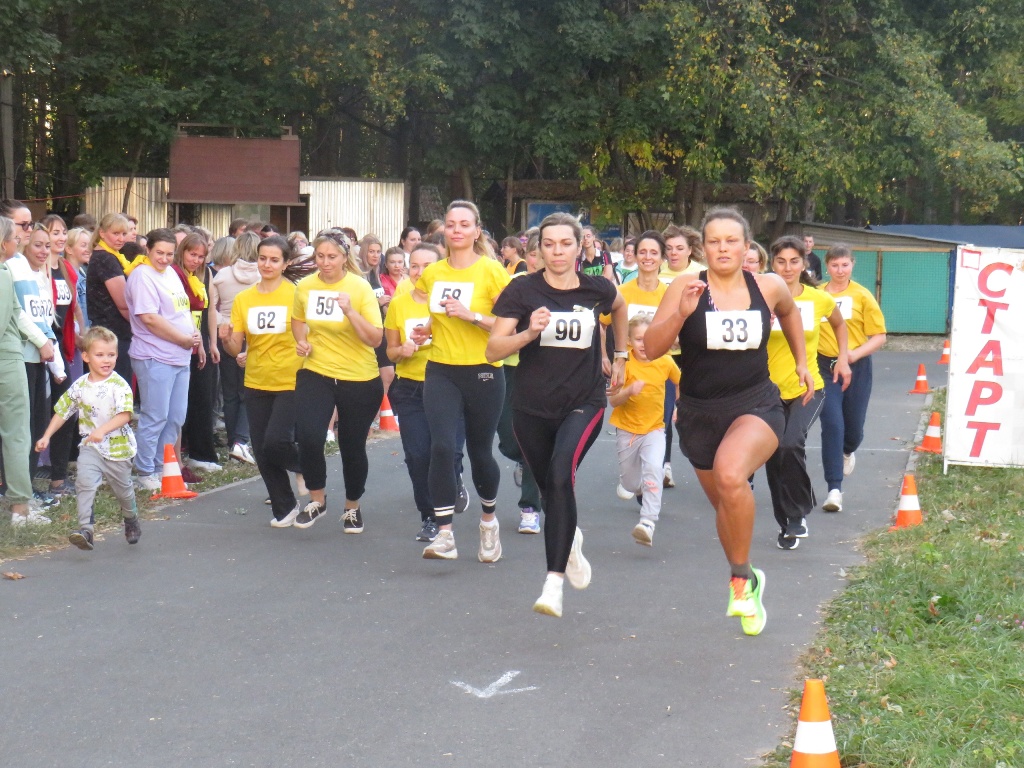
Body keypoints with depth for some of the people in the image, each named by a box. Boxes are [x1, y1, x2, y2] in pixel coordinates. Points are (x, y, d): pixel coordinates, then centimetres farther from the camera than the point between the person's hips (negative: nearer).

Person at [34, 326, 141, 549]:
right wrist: (46, 436, 4)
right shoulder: (80, 386, -1)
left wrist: (103, 430, -35)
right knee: (84, 482, -20)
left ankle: (131, 521, 44)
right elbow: (62, 412, 9)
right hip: (90, 447, 2)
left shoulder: (119, 385, -12)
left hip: (118, 447, -2)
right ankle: (85, 529, -23)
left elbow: (125, 415, -22)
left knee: (123, 489, 15)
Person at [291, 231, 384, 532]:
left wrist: (350, 310, -28)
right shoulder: (304, 286, -2)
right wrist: (302, 342, 1)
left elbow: (375, 339, -16)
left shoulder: (360, 287, -12)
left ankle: (352, 507, 33)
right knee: (307, 436, -18)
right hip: (316, 372, 2)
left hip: (359, 378, -2)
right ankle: (317, 499, 7)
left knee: (352, 447, 7)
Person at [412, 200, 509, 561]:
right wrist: (425, 331, 4)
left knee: (480, 451, 9)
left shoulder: (492, 271, -7)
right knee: (441, 446, -15)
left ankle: (488, 520, 37)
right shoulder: (432, 273, 7)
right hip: (441, 372, 3)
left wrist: (471, 316, -21)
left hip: (482, 372, -3)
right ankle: (444, 535, -13)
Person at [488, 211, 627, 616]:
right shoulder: (522, 290, -7)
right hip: (532, 408, 2)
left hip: (584, 403, -1)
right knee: (549, 489, 15)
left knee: (561, 474, -26)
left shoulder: (597, 289, -2)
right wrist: (529, 332, -27)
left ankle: (554, 581, -27)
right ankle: (570, 540, 50)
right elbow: (493, 350, -11)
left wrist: (620, 356, 24)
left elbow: (619, 308, 24)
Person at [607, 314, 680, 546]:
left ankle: (648, 521, -34)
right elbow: (613, 401, -14)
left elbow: (680, 382, 13)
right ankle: (643, 493, 49)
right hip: (627, 429, 1)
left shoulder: (665, 362, -8)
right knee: (630, 484, 11)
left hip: (654, 428, -1)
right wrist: (629, 391, -32)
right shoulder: (625, 363, -13)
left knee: (653, 468, -27)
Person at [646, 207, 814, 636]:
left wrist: (801, 361, 24)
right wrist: (681, 313, -29)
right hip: (700, 412, 2)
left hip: (756, 405, -2)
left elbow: (789, 312, 23)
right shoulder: (687, 287, -9)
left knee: (731, 475, -32)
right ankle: (748, 580, 44)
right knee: (724, 504, 16)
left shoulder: (768, 287, -2)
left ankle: (741, 579, -14)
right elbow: (652, 349, -15)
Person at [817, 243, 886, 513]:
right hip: (825, 366, -1)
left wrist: (855, 354, -15)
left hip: (857, 367, 1)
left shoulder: (862, 296, -2)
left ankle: (847, 451, 49)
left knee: (854, 425, 11)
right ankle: (834, 489, -10)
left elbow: (879, 336, -1)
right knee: (831, 424, -12)